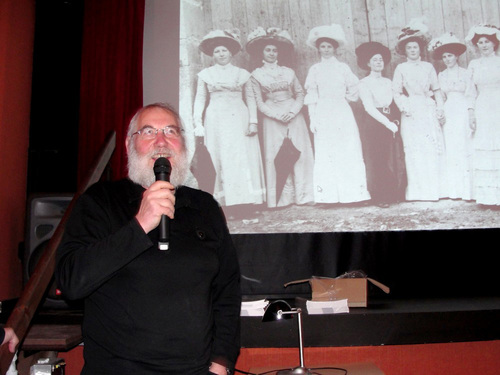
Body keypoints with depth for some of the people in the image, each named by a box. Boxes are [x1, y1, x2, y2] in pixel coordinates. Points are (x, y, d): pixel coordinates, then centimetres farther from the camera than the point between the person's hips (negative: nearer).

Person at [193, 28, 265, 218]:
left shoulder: (242, 74, 10)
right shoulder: (205, 74, 10)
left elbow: (251, 98, 9)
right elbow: (200, 99, 8)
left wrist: (253, 122, -1)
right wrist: (198, 123, -1)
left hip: (239, 120, 0)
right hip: (216, 121, 0)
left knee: (243, 158, -5)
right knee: (221, 160, -3)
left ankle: (245, 201, -1)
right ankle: (228, 202, 0)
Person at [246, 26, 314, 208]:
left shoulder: (288, 72, 11)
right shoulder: (257, 75, 5)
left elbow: (300, 93, 7)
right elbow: (259, 102, 0)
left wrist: (293, 111, -10)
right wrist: (277, 115, -11)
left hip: (294, 116, 2)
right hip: (272, 118, -2)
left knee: (300, 153, -2)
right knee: (276, 156, -4)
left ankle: (301, 195, 5)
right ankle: (281, 198, 2)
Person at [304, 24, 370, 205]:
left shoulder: (343, 67, 9)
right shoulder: (314, 69, 9)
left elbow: (353, 90, 12)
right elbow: (311, 96, 4)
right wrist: (312, 118, -2)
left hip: (342, 113, 0)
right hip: (323, 114, 0)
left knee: (349, 152, -3)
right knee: (324, 154, -4)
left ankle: (353, 192, 1)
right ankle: (328, 195, -1)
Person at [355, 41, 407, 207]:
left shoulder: (388, 82, 16)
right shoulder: (364, 83, -2)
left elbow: (394, 104, 15)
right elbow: (369, 107, -11)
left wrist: (396, 120, -3)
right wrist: (387, 123, -17)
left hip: (391, 123, 5)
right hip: (373, 124, -5)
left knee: (396, 159, 1)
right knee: (376, 161, -4)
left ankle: (394, 194, 11)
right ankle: (380, 197, 4)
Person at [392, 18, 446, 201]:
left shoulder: (428, 67, 11)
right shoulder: (401, 68, 6)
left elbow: (436, 90, 11)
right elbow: (396, 92, 3)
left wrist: (440, 110, 1)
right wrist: (404, 107, -11)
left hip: (429, 111, 2)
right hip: (411, 113, -2)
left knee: (434, 148, -3)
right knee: (415, 150, -3)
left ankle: (435, 189, 4)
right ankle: (419, 191, 2)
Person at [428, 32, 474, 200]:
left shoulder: (466, 73, 0)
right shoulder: (441, 76, 11)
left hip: (463, 113, -3)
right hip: (448, 114, 3)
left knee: (466, 150, -3)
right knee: (451, 152, 3)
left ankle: (468, 190, 3)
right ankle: (455, 190, 8)